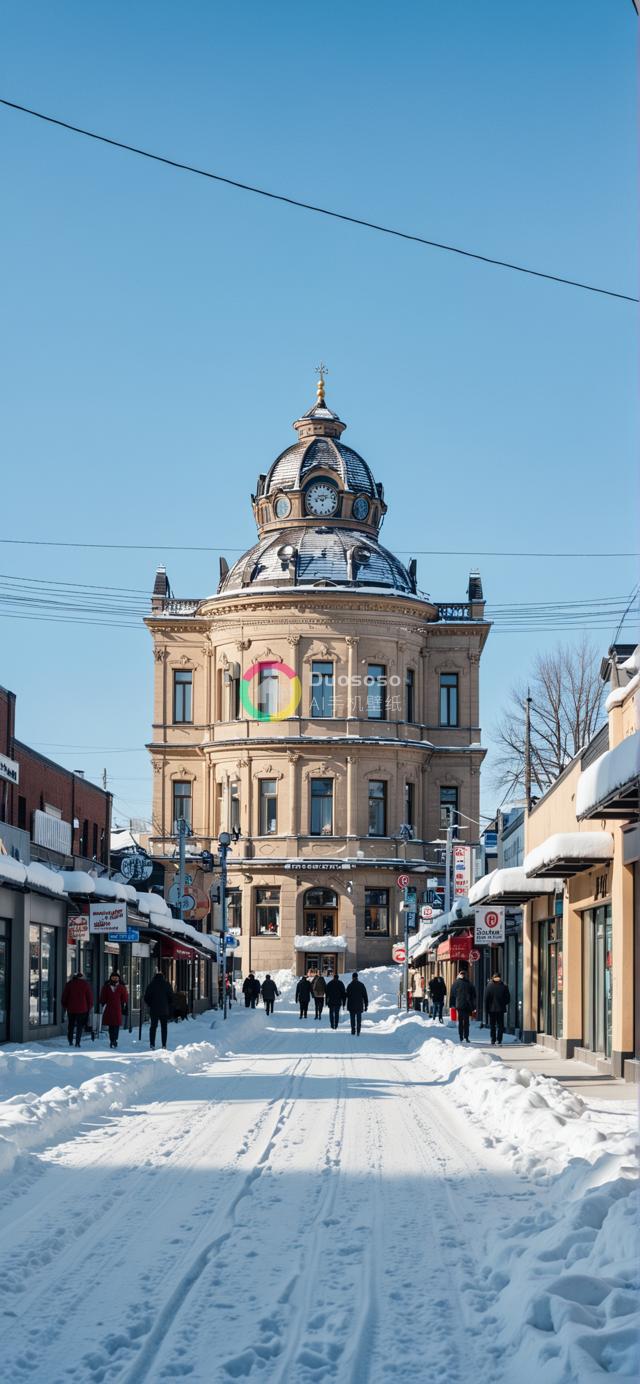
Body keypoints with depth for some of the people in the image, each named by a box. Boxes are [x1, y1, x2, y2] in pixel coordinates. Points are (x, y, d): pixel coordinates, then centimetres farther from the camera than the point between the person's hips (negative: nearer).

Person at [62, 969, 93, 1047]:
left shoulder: (69, 984, 0)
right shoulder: (86, 984, -3)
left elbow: (64, 996, 5)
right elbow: (90, 997, 1)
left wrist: (64, 1006, 18)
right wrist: (89, 1007, 13)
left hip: (71, 1009, 2)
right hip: (82, 1009, -2)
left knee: (70, 1026, 15)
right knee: (80, 1027, 2)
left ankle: (70, 1042, 15)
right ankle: (77, 1043, -7)